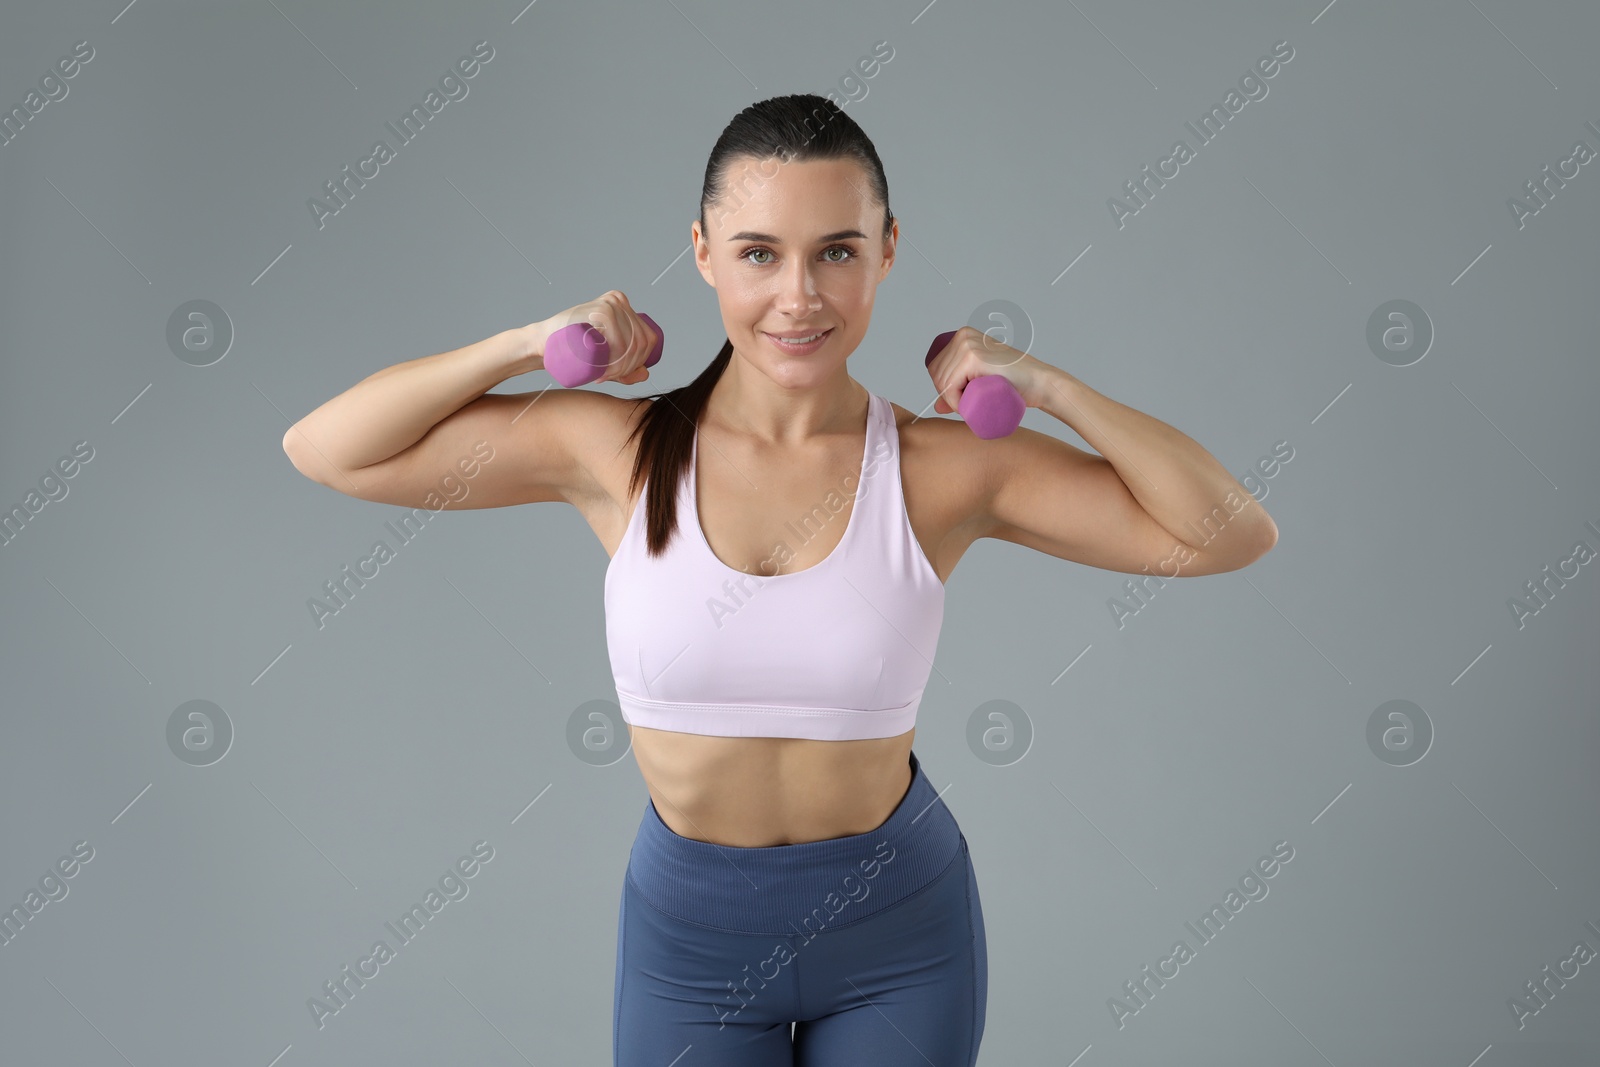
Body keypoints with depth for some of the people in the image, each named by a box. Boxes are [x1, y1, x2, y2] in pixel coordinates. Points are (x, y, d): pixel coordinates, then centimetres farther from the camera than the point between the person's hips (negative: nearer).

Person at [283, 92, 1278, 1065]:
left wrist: (1046, 384, -19)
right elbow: (325, 449, -8)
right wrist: (532, 343, -16)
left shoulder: (947, 467, -13)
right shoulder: (619, 450, -11)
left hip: (899, 929, 0)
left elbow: (1232, 535, -13)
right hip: (690, 929, 0)